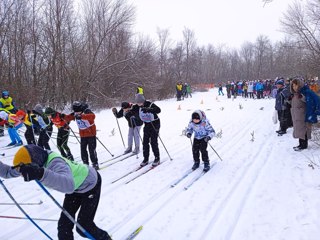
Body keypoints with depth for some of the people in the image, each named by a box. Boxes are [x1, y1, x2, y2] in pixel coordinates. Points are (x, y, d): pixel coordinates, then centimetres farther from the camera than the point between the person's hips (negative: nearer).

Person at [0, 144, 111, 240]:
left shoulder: (55, 163, -42)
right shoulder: (37, 161, -19)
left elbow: (68, 185, -63)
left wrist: (41, 174, -75)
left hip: (91, 183, -7)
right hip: (76, 186, 7)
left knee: (83, 226, -5)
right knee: (64, 223, 3)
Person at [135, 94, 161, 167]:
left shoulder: (150, 104, -21)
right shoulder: (139, 107, -1)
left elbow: (158, 110, -38)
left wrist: (148, 109, -47)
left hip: (154, 124, -6)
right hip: (147, 125, 6)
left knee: (153, 142, -6)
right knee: (145, 142, 3)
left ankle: (157, 159, 9)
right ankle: (145, 159, 14)